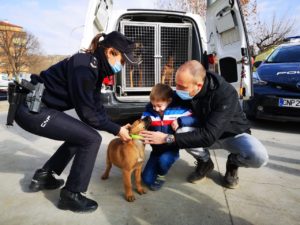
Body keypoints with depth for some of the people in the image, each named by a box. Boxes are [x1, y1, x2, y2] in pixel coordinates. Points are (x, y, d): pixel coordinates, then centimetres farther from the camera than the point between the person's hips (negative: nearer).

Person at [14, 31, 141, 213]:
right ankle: (71, 195, 3)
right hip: (32, 109, -10)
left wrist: (115, 127, 2)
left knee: (80, 135, 19)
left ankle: (43, 176, 28)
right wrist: (116, 130, -10)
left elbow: (96, 105, 8)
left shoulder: (95, 65, 6)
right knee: (91, 139, -11)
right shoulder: (84, 67, -23)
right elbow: (86, 112, -19)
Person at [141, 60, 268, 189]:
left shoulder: (226, 94, -36)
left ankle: (233, 163, 4)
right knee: (182, 133, -28)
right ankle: (205, 163, 3)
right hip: (205, 132, 3)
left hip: (234, 134, -3)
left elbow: (208, 136, -41)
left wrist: (168, 138, -42)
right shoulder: (185, 94, -20)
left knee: (259, 157, -33)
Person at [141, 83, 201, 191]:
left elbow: (195, 119, -15)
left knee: (164, 160, -36)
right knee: (147, 179, -4)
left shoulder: (178, 108, -15)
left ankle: (161, 176, 2)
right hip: (156, 149, 3)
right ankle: (158, 168, 31)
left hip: (171, 149, -2)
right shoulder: (149, 109, -9)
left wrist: (180, 121, -28)